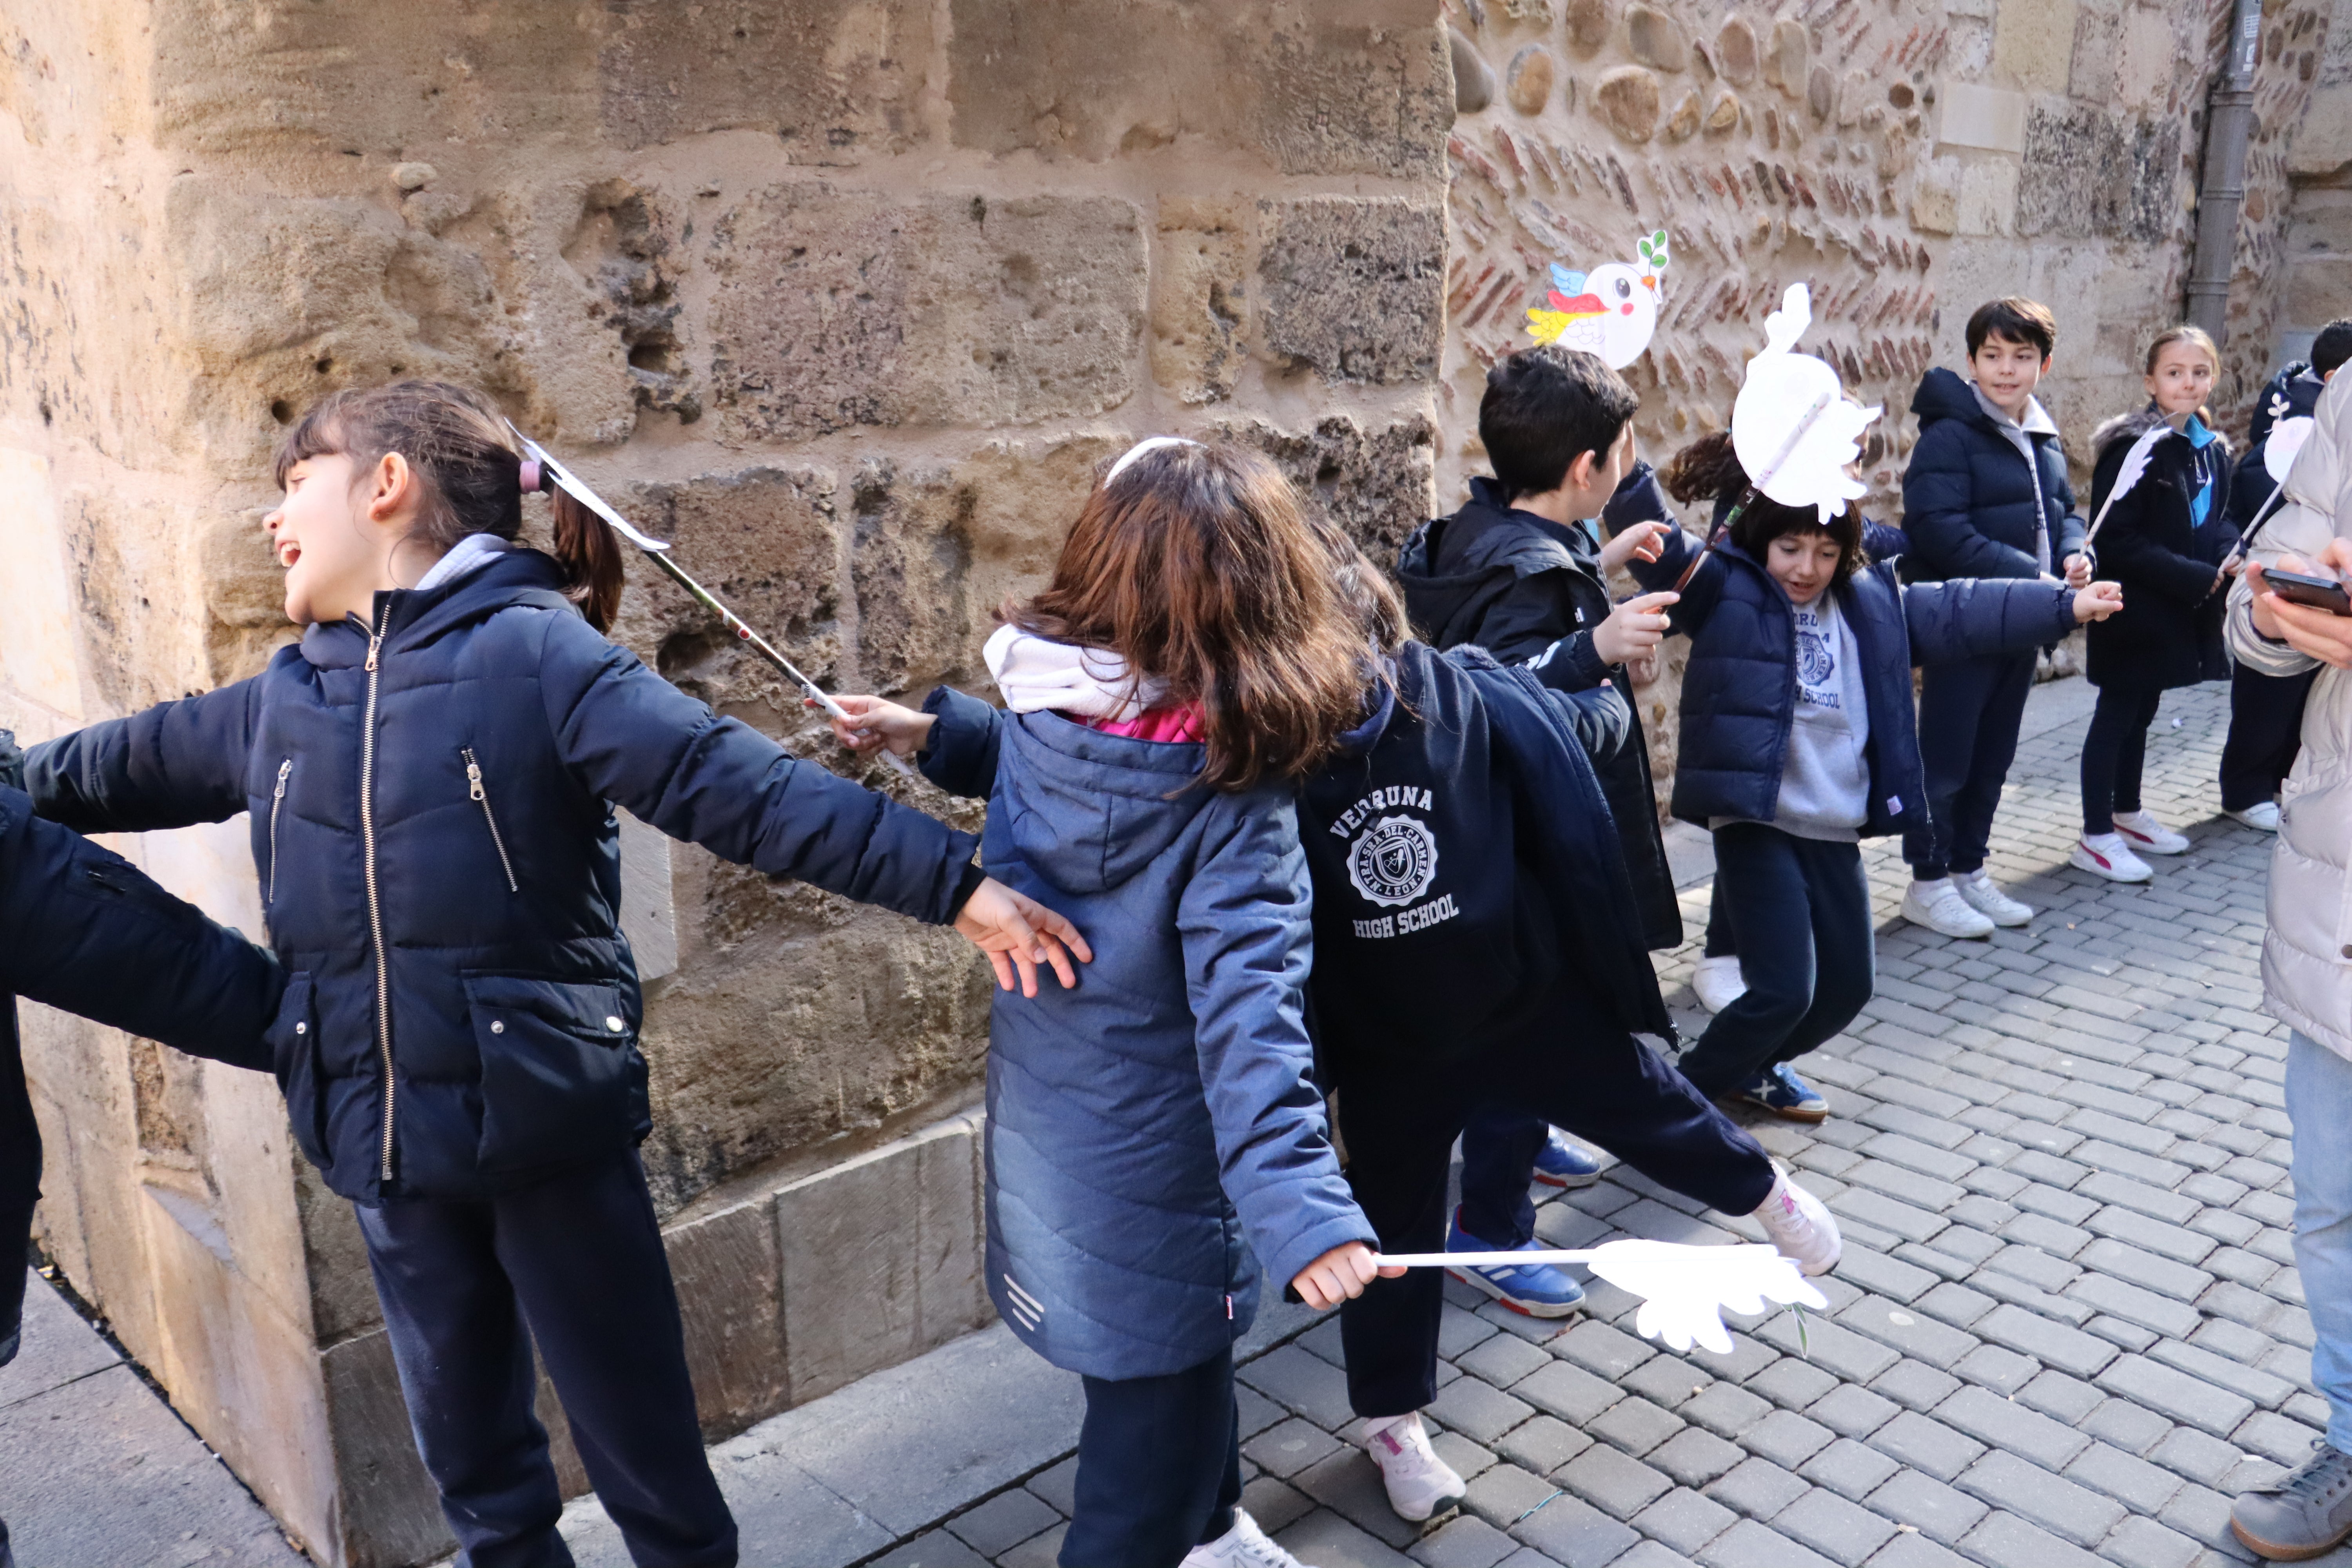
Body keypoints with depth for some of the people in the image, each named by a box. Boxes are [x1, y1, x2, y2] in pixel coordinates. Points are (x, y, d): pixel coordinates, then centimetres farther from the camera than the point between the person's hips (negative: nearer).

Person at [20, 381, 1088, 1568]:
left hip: (547, 1125, -6)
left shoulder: (537, 651, -14)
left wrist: (951, 883, -28)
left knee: (632, 1415, 10)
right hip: (384, 1139, 6)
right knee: (463, 1429, 21)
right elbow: (129, 766, 24)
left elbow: (743, 788, -22)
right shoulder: (286, 698, 7)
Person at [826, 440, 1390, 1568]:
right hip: (1150, 1157, -8)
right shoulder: (1235, 795, -28)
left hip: (1041, 1111, 8)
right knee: (1157, 1382, 15)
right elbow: (1246, 1012, -35)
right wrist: (1303, 1206, -39)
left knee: (1177, 1342, 31)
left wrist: (929, 731, 19)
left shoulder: (1045, 710, -10)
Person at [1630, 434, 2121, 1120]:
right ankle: (1686, 1091, 10)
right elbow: (1661, 552, -22)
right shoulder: (1725, 592, -6)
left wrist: (2064, 605, 16)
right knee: (1784, 991, -13)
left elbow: (1961, 612, 18)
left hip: (1836, 831, 7)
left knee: (1847, 987, 16)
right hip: (1756, 825, -7)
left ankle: (1752, 1067, 40)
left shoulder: (1872, 602, 12)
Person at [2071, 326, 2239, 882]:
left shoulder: (2212, 449, 8)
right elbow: (2117, 540, -20)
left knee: (2141, 713, 17)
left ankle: (2127, 815, 30)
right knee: (2116, 716, 0)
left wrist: (2230, 555, -8)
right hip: (2136, 610, -7)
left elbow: (2215, 520, 16)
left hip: (2182, 610, 7)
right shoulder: (2134, 446, -16)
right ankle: (2096, 838, 7)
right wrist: (2197, 578, -21)